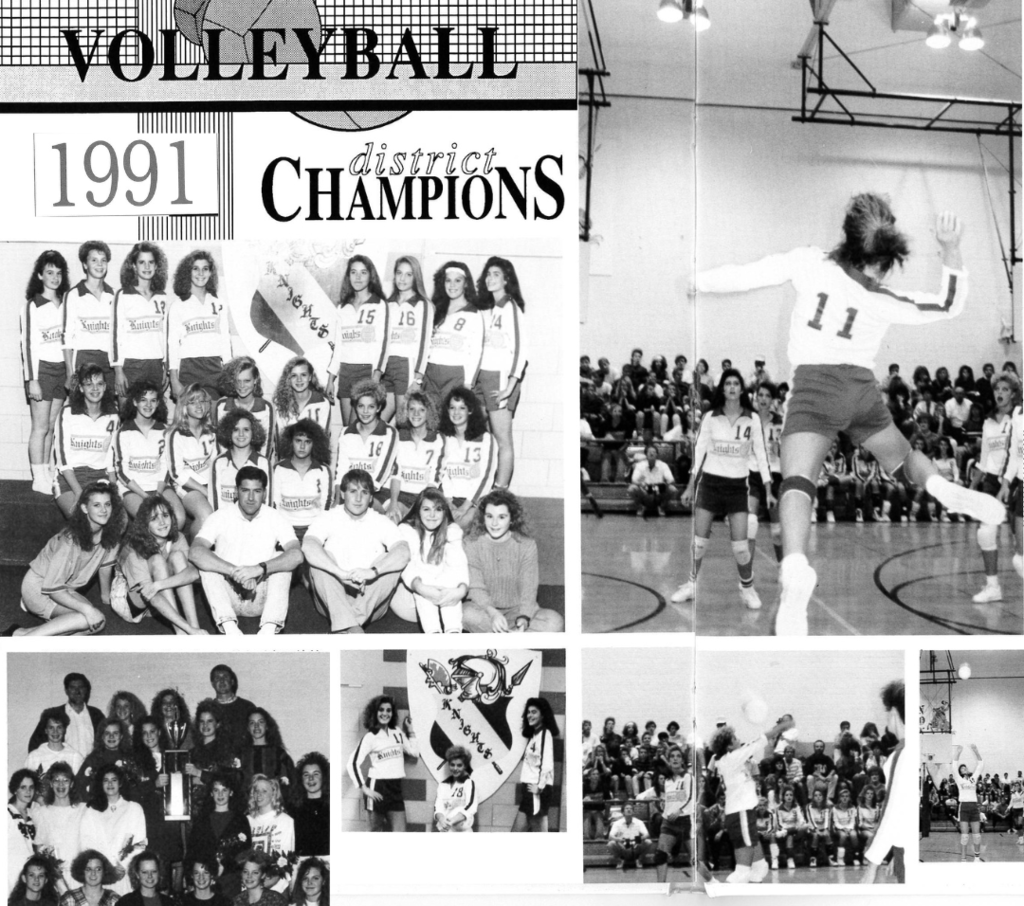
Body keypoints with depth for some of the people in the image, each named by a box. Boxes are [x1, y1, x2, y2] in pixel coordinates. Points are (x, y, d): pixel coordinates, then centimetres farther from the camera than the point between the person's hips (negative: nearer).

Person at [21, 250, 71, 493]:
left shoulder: (65, 302, 9)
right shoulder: (32, 305, -5)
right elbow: (27, 344, -8)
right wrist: (31, 379, -12)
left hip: (61, 368, 5)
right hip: (41, 368, -5)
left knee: (52, 426, 6)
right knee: (41, 426, -4)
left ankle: (47, 474, 12)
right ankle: (39, 479, -2)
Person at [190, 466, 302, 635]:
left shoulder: (275, 518, -5)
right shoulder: (220, 517, -7)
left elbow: (296, 555, -21)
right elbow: (194, 552, -23)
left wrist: (260, 568, -36)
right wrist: (234, 571, -35)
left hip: (261, 598, 0)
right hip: (228, 598, 0)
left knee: (280, 559, -22)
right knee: (208, 560, -23)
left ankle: (269, 629, -36)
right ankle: (229, 628, -37)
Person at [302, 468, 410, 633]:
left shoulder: (382, 523, 2)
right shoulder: (327, 519, 0)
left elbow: (403, 553, -17)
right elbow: (308, 547, -22)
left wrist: (373, 572, -36)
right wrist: (341, 573, -37)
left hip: (370, 603, 1)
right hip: (332, 601, -1)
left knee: (389, 561, -22)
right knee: (319, 558, -24)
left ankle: (344, 629, -35)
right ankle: (352, 628, -43)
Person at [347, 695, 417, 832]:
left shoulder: (398, 733, 10)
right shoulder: (370, 737, -6)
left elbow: (415, 752, 14)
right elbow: (353, 763, -10)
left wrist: (410, 731, 12)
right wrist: (364, 789, -14)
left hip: (396, 788, 5)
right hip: (377, 788, -5)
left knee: (400, 836, -3)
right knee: (376, 832, 2)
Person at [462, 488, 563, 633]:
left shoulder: (527, 545, -4)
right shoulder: (472, 544, -5)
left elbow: (529, 589, -10)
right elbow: (476, 588, -12)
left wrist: (523, 618, -30)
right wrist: (493, 613, -32)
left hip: (516, 610, 1)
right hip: (486, 611, -1)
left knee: (554, 622, -27)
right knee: (467, 613, -37)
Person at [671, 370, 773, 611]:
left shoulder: (752, 419, -3)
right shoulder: (710, 418, -1)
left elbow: (761, 454, 0)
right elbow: (699, 451, 4)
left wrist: (768, 491, -4)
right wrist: (690, 486, 3)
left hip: (737, 485, -1)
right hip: (710, 482, 1)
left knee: (740, 545, -6)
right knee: (699, 541, 2)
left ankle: (748, 589, 13)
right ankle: (691, 584, 20)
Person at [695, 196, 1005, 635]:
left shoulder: (808, 262, -1)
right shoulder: (885, 301, 5)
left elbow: (747, 276, -3)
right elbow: (948, 304, 14)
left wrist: (695, 282, 10)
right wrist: (951, 249, 9)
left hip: (815, 385, -3)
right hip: (863, 388, 3)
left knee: (796, 482, -17)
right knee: (903, 456, 29)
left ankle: (795, 568, -42)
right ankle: (944, 489, 0)